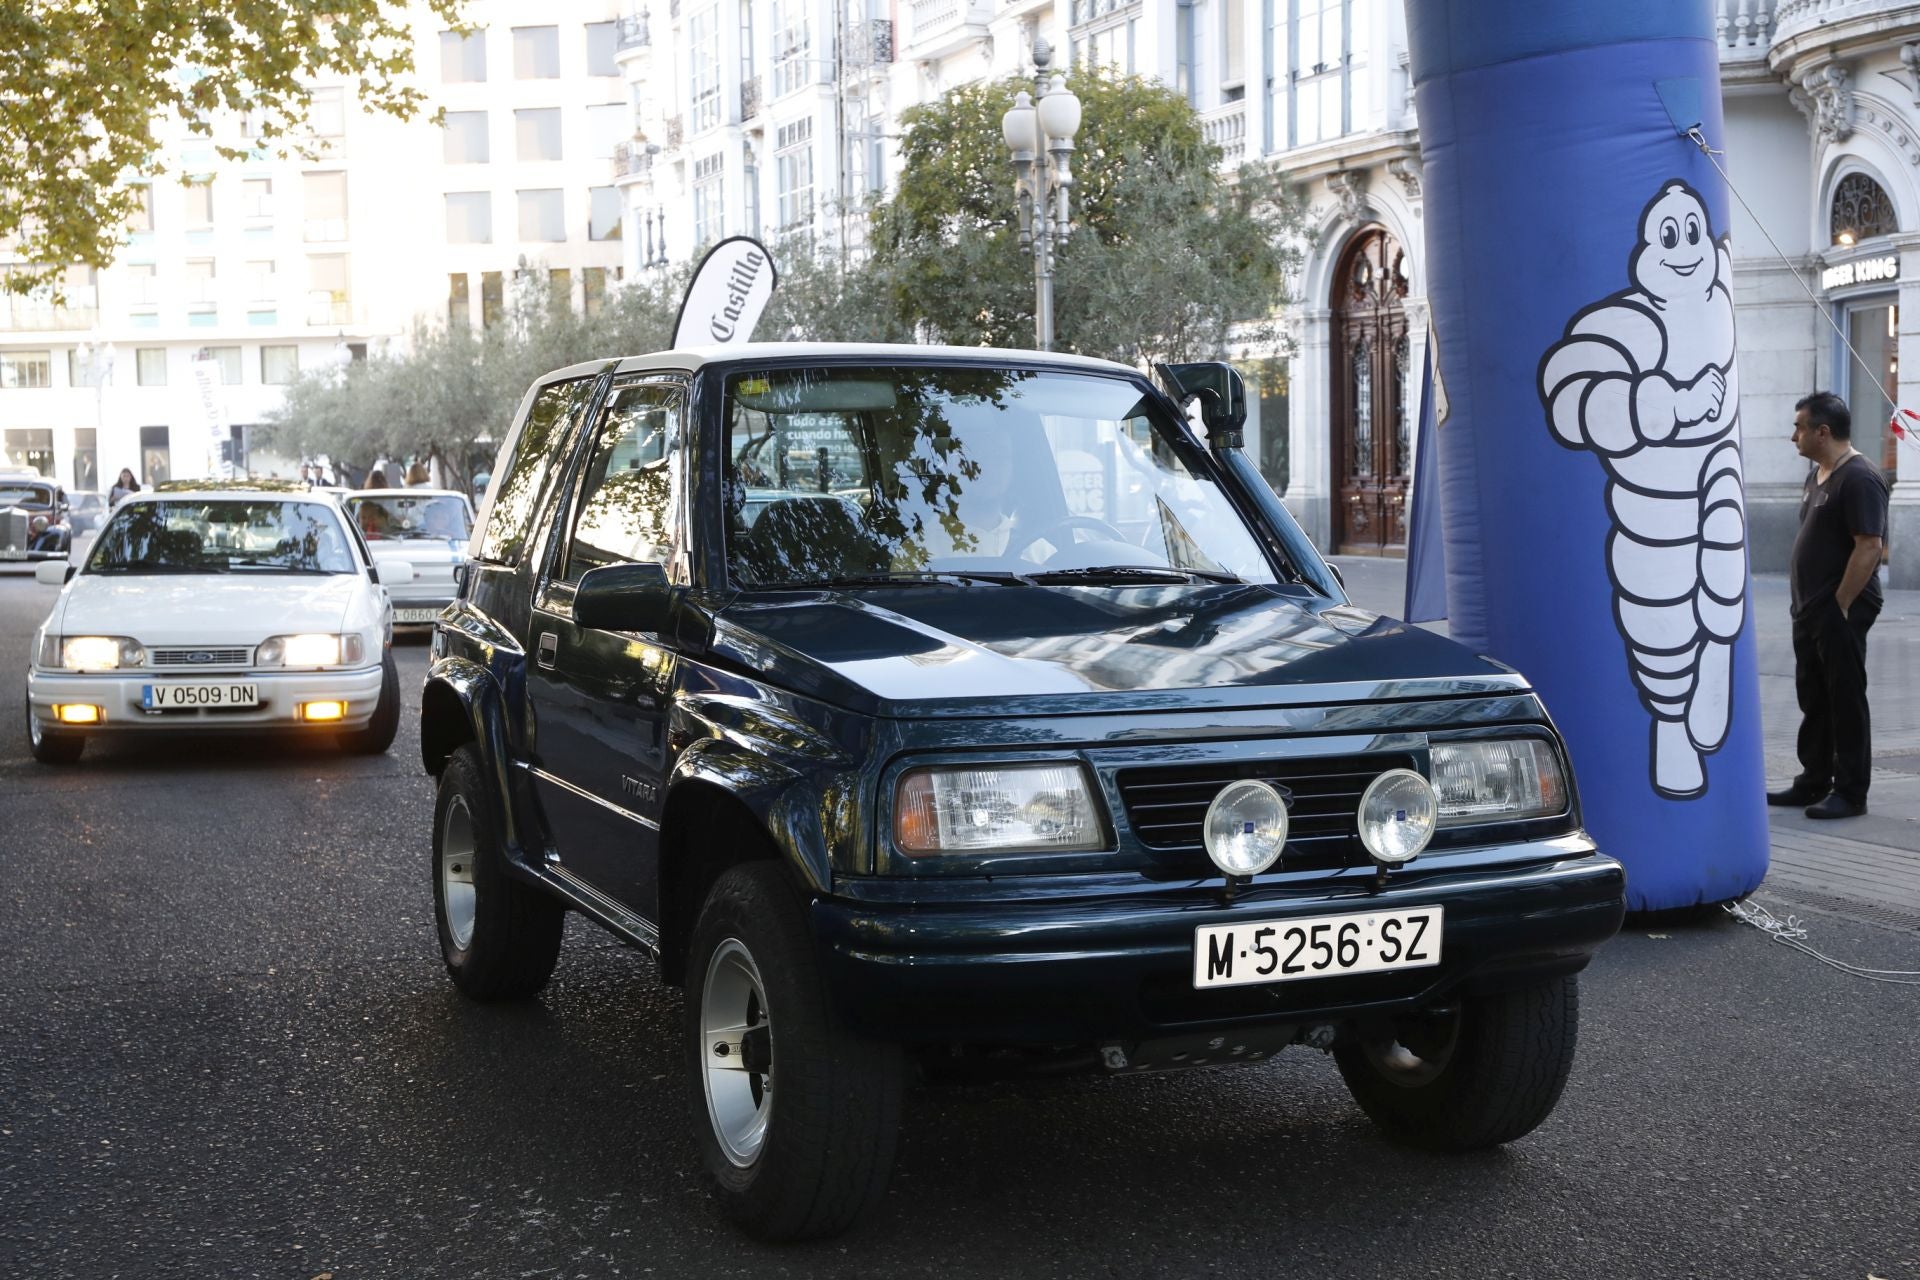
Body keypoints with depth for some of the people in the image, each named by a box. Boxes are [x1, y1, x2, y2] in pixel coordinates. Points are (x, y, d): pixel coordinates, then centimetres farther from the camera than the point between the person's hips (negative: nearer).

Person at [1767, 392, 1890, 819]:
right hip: (1810, 609, 10)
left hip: (1840, 611, -9)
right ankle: (1814, 783, 23)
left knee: (1846, 702, -3)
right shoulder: (1817, 475, 14)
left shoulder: (1859, 479, -16)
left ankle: (1850, 793, 3)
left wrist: (1840, 604, -20)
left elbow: (1869, 546, -22)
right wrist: (1805, 603, 15)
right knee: (1813, 700, 14)